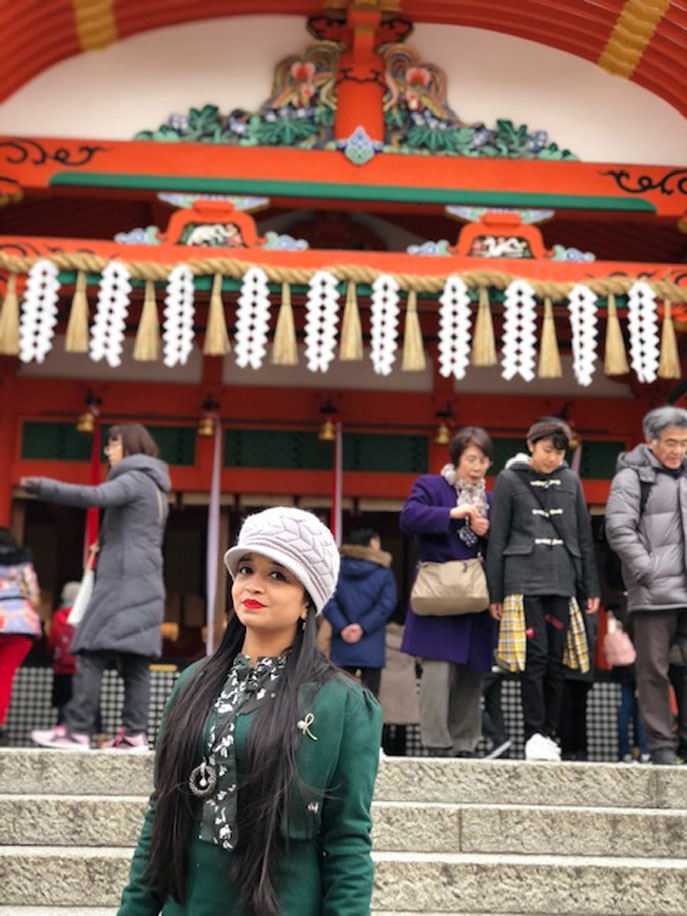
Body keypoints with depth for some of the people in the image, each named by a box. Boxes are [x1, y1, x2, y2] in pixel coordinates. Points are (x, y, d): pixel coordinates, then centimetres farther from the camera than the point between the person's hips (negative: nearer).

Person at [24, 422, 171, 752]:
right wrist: (106, 545, 19)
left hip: (124, 580, -9)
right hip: (146, 584, 9)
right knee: (135, 660, 3)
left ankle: (77, 731, -15)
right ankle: (135, 734, -1)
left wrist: (45, 487, -24)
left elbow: (97, 496, -23)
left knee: (92, 651, -12)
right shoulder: (155, 487, 25)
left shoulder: (136, 478, -5)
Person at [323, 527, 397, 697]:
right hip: (371, 650, -2)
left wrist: (342, 627, -12)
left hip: (342, 647, 2)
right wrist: (363, 627, -13)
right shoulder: (384, 573, -1)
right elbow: (386, 604, -12)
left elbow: (328, 602, -8)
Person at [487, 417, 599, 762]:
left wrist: (590, 588, 12)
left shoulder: (570, 481, 13)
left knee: (556, 659, 4)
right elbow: (497, 539, 3)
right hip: (524, 580, -3)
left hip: (562, 582, 3)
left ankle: (550, 734, 13)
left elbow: (584, 537, 16)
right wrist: (495, 593, 0)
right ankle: (534, 736, -4)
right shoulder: (509, 480, 3)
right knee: (535, 656, -9)